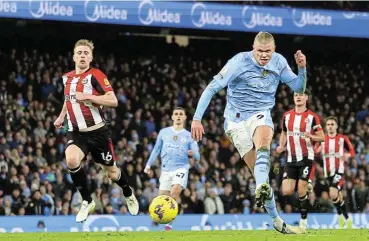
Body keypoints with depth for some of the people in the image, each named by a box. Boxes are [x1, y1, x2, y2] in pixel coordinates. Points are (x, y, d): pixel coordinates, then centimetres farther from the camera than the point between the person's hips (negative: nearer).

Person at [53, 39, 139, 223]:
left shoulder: (95, 75, -11)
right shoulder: (67, 78, 8)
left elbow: (113, 101, -21)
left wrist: (87, 96, -26)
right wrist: (61, 116, 23)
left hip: (97, 131, -3)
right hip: (76, 132, 3)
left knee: (111, 173, 10)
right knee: (71, 161, -28)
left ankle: (129, 195, 45)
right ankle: (87, 201, -10)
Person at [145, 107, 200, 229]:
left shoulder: (189, 136, 8)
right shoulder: (164, 132, 12)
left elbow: (197, 156, 3)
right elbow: (156, 150, 18)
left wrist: (193, 153, -20)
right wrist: (149, 164, 10)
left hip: (181, 168, -3)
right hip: (166, 170, 3)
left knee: (174, 192, -27)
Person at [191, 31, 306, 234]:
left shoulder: (279, 62, -3)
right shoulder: (239, 62, -16)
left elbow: (298, 89, 6)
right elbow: (211, 88, -14)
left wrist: (302, 69, -14)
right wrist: (197, 119, -20)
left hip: (261, 114, 2)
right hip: (237, 119, -2)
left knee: (263, 140, -35)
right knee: (259, 169, -9)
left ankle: (261, 188, -53)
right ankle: (276, 220, -3)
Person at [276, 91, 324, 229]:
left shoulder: (312, 117, -5)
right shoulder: (287, 116, 8)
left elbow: (322, 137, -2)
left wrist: (311, 136, -23)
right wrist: (281, 146, 4)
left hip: (306, 158, -4)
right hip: (291, 159, 4)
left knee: (301, 191, -8)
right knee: (286, 191, -9)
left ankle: (303, 221, 7)